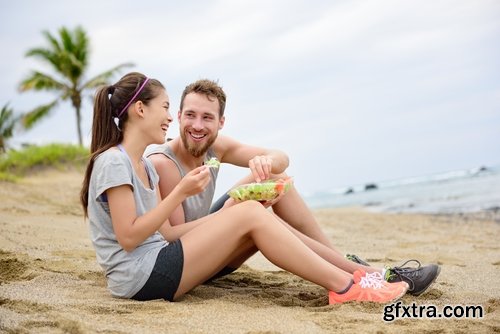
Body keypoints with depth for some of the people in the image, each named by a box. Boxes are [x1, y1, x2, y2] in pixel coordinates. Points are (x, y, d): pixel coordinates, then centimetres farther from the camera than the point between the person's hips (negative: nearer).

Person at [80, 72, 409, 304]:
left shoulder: (145, 166, 16)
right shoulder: (113, 162, -12)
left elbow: (165, 233, 11)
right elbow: (128, 237, -17)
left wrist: (227, 214, 4)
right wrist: (181, 192, -17)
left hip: (157, 268, 9)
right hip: (141, 277, -9)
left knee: (253, 215, 0)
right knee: (251, 214, -16)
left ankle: (346, 271, -1)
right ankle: (345, 286, -12)